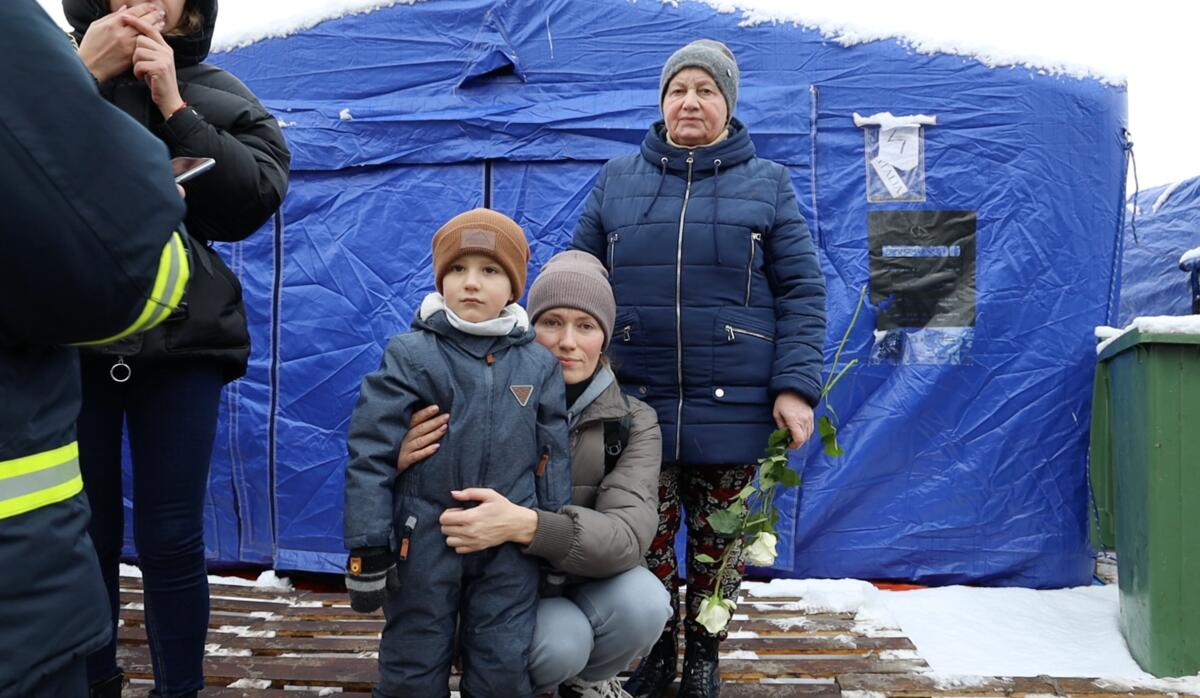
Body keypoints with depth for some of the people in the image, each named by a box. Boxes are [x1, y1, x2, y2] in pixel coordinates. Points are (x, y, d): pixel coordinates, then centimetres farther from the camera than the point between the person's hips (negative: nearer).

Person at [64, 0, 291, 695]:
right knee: (83, 533, 6)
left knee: (172, 539, 3)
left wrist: (173, 106, -9)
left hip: (180, 337, 0)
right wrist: (81, 75, -11)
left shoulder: (220, 95, 9)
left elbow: (259, 200, -6)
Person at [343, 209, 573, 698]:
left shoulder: (539, 364, 3)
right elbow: (370, 452, -7)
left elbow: (553, 458, 8)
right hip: (424, 541, -1)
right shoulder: (410, 355, -6)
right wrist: (368, 546, -9)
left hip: (510, 546, 2)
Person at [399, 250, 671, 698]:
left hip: (584, 586, 2)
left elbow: (628, 535, -25)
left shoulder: (633, 422, -9)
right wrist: (401, 466, -32)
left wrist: (526, 525, -44)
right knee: (560, 643, -32)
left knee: (643, 601, -29)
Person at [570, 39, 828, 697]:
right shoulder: (616, 181, 9)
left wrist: (796, 386, -8)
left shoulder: (767, 184, 5)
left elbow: (800, 293, 1)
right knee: (647, 539, 8)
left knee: (718, 542, 10)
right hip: (635, 404, 1)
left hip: (731, 411, -1)